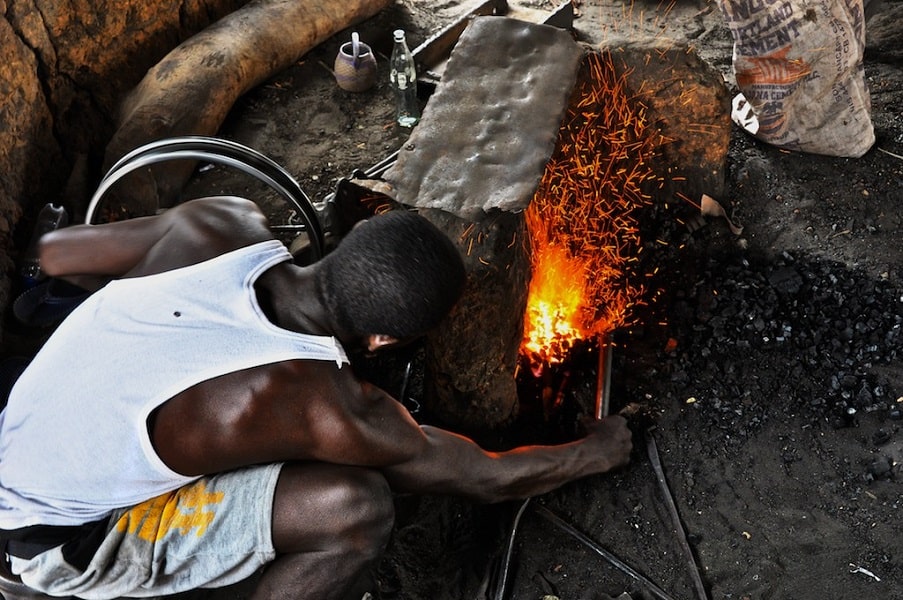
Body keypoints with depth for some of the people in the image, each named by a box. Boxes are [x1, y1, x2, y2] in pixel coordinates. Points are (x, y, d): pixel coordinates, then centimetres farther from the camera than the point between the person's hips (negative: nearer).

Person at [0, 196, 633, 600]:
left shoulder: (220, 223, -19)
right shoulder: (324, 407, -32)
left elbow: (58, 251, -2)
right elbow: (483, 477, -16)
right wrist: (595, 451, 3)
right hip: (63, 543, -7)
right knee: (358, 507, -24)